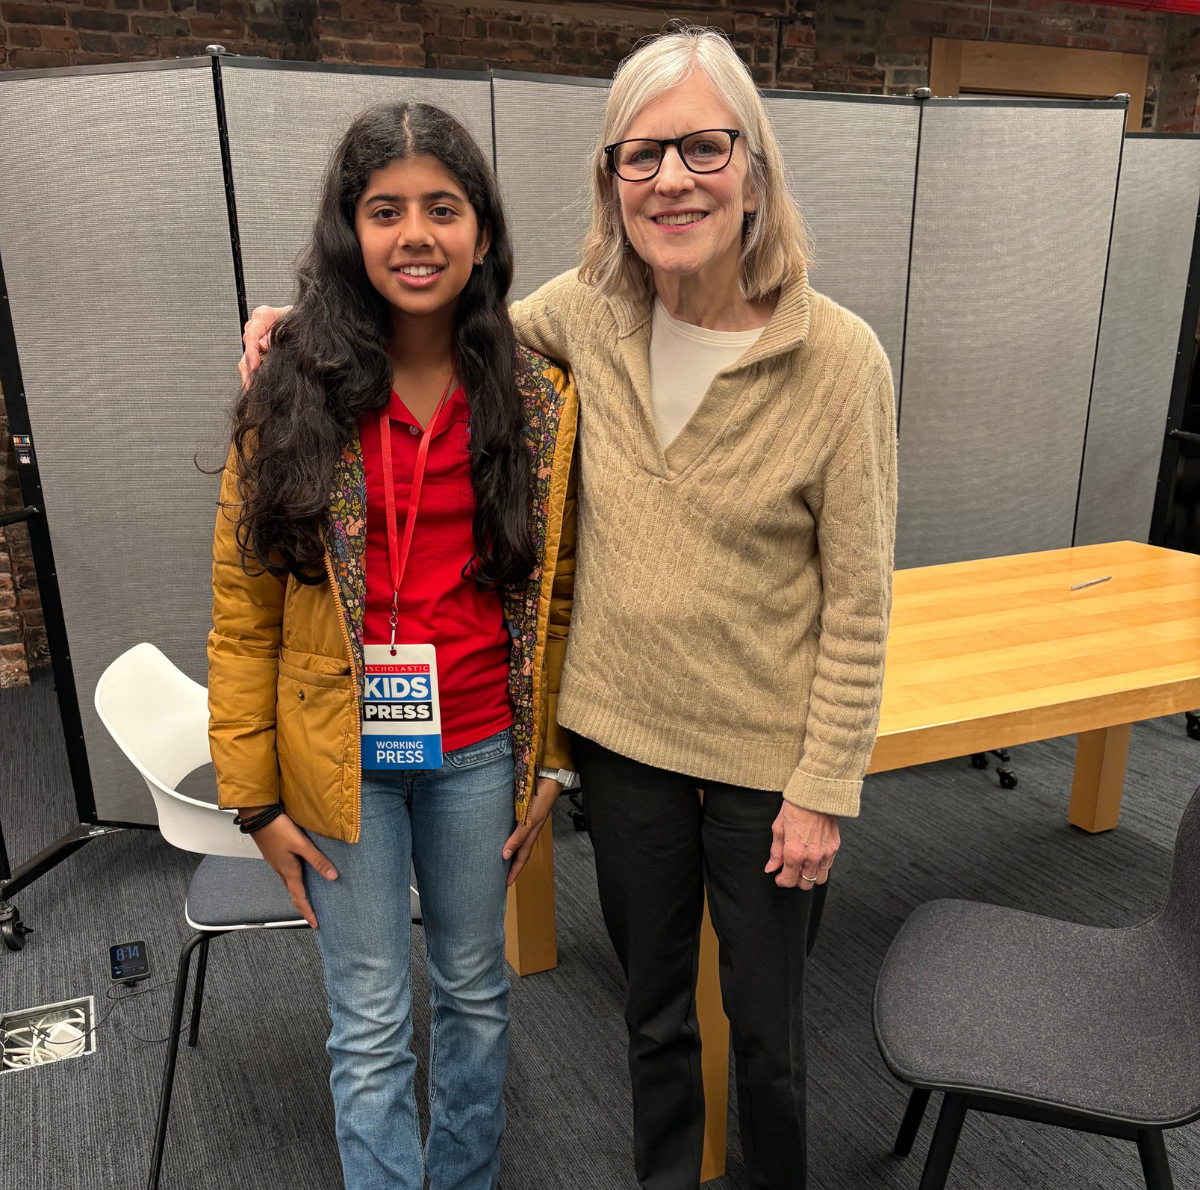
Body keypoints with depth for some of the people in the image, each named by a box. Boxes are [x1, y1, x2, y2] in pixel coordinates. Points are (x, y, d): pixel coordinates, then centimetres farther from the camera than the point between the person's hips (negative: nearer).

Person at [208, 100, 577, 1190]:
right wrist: (255, 794, -5)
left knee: (475, 991, 21)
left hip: (477, 750, 2)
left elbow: (554, 595, 2)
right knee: (371, 1026, 12)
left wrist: (547, 762, 1)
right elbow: (244, 612, -5)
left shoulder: (539, 403, -3)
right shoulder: (293, 397, -7)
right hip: (342, 758, -1)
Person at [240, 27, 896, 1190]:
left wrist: (823, 788, -10)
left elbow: (857, 601, -13)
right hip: (623, 735, 3)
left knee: (766, 1025, 20)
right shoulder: (588, 313, -7)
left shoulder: (838, 359, -18)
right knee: (654, 1008, 24)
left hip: (766, 755, -3)